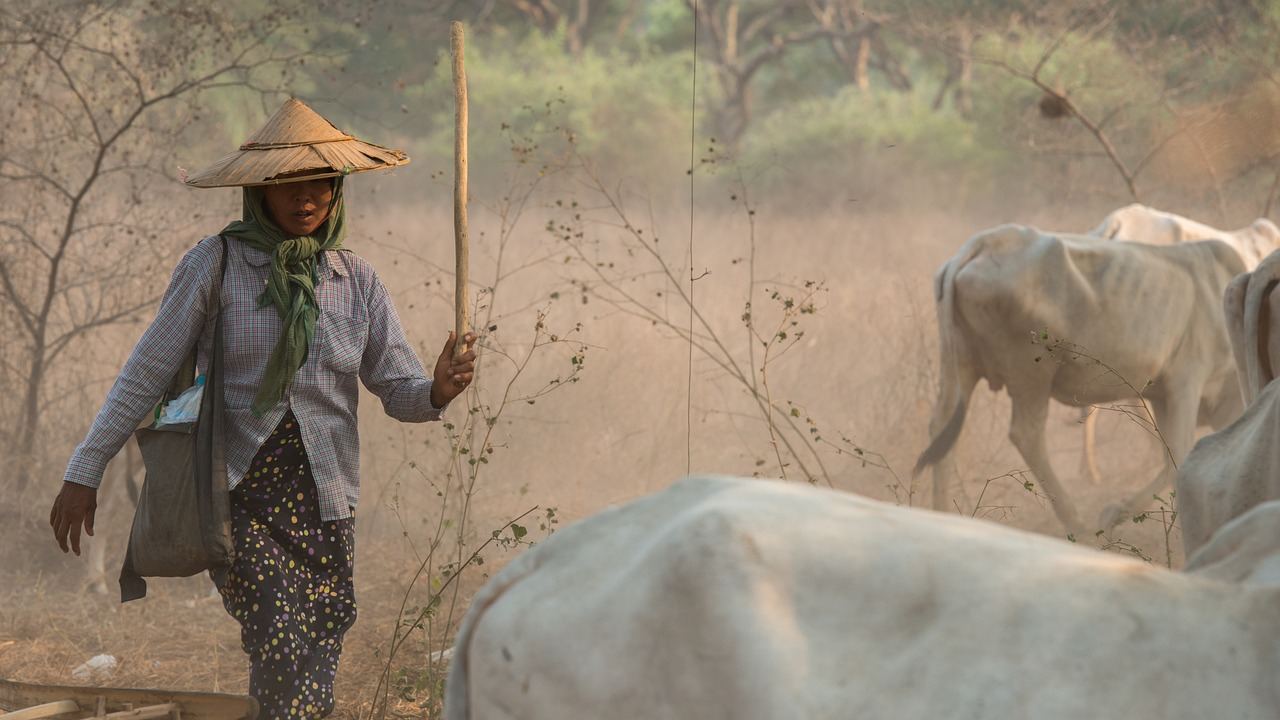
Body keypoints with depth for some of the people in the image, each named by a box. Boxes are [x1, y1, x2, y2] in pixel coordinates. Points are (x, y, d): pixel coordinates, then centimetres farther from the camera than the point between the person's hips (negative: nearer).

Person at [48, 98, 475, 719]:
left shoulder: (356, 281, 6)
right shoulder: (215, 264, -4)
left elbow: (399, 392, 6)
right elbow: (147, 373, 0)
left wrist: (439, 389, -18)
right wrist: (83, 473, 0)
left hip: (322, 501, 3)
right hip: (237, 490, -3)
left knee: (316, 668, 2)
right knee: (284, 650, -19)